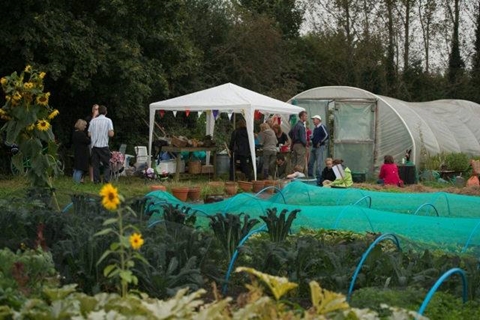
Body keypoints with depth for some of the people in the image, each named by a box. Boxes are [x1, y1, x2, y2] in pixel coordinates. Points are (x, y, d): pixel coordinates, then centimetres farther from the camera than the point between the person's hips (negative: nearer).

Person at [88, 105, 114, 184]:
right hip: (104, 146, -2)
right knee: (107, 165, 5)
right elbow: (111, 134, -11)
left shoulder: (93, 120, 4)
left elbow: (89, 134, 4)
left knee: (95, 164, 8)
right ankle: (106, 180, -6)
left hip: (94, 145, 2)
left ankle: (96, 180, 5)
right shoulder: (108, 120, -4)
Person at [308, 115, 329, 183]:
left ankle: (318, 177, -5)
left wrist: (320, 142, -16)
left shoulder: (322, 127, -9)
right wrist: (311, 138, 9)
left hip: (320, 147, -9)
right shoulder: (315, 128, 17)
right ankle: (310, 176, 17)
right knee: (310, 162, 9)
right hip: (314, 147, 9)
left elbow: (326, 135, -18)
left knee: (318, 163, -8)